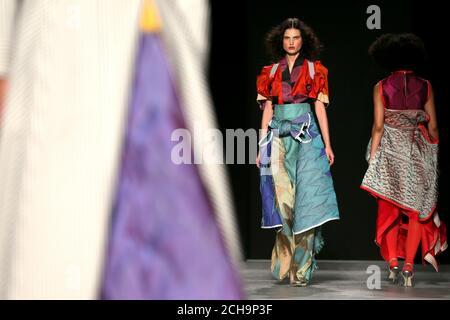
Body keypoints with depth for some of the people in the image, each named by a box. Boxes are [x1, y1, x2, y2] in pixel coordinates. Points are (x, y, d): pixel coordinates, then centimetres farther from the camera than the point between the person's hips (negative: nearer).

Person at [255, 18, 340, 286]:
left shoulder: (314, 70, 8)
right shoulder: (271, 72, 13)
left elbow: (320, 108, 5)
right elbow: (267, 111, 12)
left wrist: (327, 144, -2)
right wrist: (262, 147, 7)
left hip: (307, 136, -2)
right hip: (279, 136, 2)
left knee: (305, 198, -8)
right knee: (282, 199, -4)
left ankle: (301, 268, -7)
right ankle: (285, 263, 4)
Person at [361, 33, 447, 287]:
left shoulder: (381, 87, -5)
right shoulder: (425, 87, 0)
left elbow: (378, 126, -7)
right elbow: (433, 126, 2)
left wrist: (372, 158, -3)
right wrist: (432, 156, 13)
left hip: (389, 152, -1)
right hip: (418, 152, 1)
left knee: (388, 207, 10)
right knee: (416, 209, 7)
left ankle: (392, 260, -1)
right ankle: (409, 266, 0)